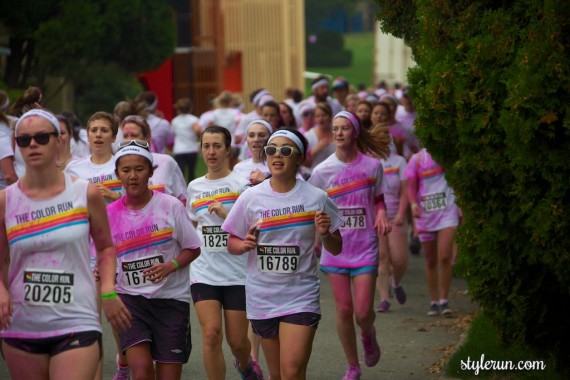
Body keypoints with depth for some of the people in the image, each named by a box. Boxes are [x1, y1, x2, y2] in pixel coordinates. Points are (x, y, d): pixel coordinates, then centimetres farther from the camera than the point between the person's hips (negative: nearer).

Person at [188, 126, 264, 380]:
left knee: (237, 341, 4)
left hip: (237, 273, -2)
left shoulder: (242, 183, -3)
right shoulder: (194, 187, 10)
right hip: (204, 272, 3)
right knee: (211, 334, -14)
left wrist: (227, 215, -19)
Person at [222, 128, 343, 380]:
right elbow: (231, 244, 6)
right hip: (262, 296, 2)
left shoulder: (316, 198, -3)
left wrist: (325, 234, -17)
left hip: (301, 296, -2)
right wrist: (245, 245, -16)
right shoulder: (251, 198, -1)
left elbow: (335, 249, 5)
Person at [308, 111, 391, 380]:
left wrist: (381, 214, -10)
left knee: (363, 312, -6)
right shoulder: (322, 171, -4)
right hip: (335, 249, 1)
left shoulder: (372, 165, -4)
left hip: (365, 248, -1)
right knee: (344, 310, 3)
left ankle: (368, 334, 32)